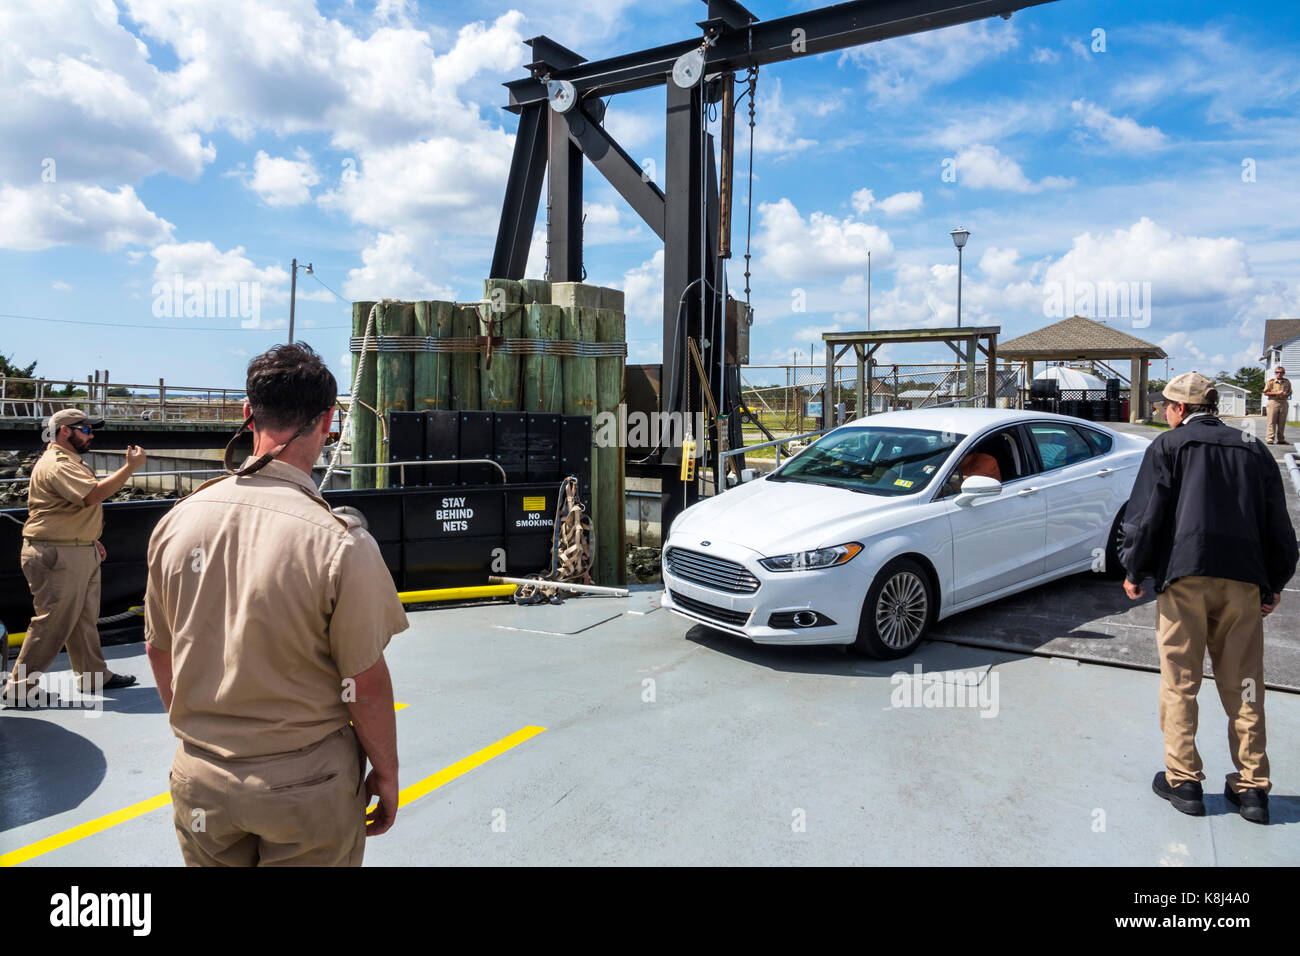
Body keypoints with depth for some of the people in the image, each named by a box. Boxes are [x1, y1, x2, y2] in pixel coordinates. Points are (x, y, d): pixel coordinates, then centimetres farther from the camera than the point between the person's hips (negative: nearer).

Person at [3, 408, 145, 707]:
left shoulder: (70, 462, 18)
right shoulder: (55, 464, -18)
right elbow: (94, 494, -32)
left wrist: (90, 540, 20)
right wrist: (131, 467, -30)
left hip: (80, 553, 11)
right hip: (58, 557, -11)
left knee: (85, 618, 16)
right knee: (52, 623, -4)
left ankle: (93, 675, 25)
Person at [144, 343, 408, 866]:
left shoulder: (176, 522, -7)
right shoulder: (341, 541, -23)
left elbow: (159, 652, 5)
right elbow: (366, 685, -16)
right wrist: (385, 773, 0)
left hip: (200, 783, 4)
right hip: (307, 785, -4)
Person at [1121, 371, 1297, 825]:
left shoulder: (1169, 445, 4)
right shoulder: (1254, 450, 17)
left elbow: (1146, 512, -4)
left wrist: (1133, 570, 5)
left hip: (1185, 575, -4)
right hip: (1244, 579, 4)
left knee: (1179, 683, 3)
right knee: (1244, 686, 9)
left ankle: (1183, 780, 7)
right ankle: (1251, 788, 13)